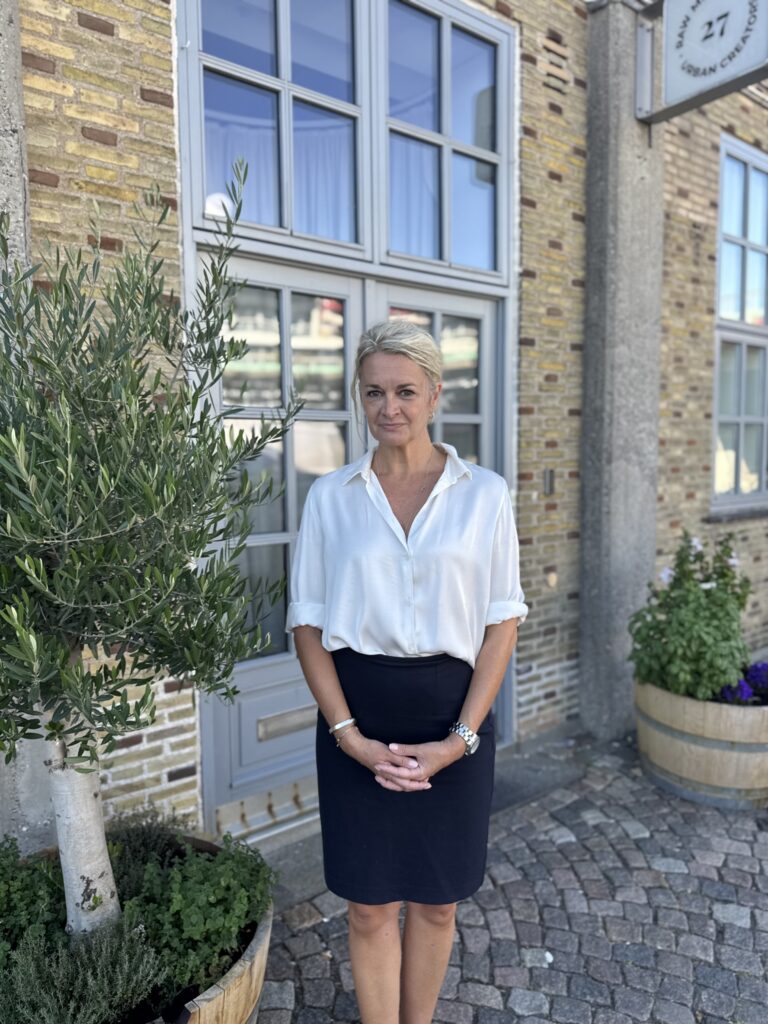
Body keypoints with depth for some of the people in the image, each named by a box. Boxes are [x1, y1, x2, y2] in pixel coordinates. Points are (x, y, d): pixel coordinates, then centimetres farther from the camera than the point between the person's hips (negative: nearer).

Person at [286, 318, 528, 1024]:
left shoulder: (485, 493, -2)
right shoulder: (330, 495, 0)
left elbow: (503, 620, -2)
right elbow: (308, 622, 0)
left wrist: (460, 737, -9)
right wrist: (349, 734, -9)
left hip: (452, 718, 0)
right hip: (357, 719, 0)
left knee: (435, 903, 17)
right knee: (370, 907, 13)